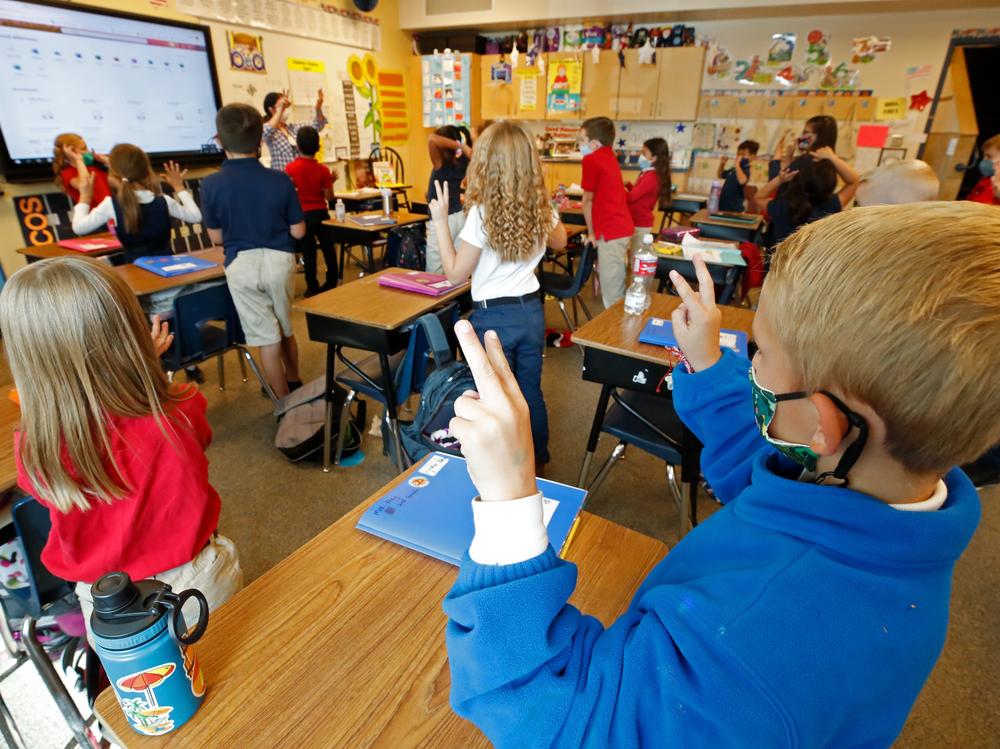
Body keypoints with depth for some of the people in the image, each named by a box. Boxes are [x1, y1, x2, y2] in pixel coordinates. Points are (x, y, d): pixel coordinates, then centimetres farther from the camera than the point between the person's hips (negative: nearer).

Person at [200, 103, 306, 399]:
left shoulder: (211, 184, -7)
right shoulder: (281, 180, -7)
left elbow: (216, 237, 2)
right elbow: (298, 232, -2)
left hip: (241, 264, -1)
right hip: (280, 259, 1)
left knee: (267, 338, 7)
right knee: (286, 329, 21)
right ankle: (295, 384, 40)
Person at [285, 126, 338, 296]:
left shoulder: (290, 168, -9)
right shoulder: (323, 170, -6)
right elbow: (329, 197, -5)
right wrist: (331, 180, 9)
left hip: (303, 214, -1)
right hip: (321, 213, 1)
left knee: (308, 251, 7)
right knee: (328, 248, 14)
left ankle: (312, 287, 10)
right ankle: (332, 282, 20)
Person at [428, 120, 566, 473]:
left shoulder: (482, 213, -19)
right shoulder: (541, 209, -2)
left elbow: (455, 274, -13)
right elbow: (560, 242, 20)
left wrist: (440, 221, -9)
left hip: (494, 317, -5)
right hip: (531, 311, 6)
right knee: (531, 392, 20)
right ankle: (537, 461, 37)